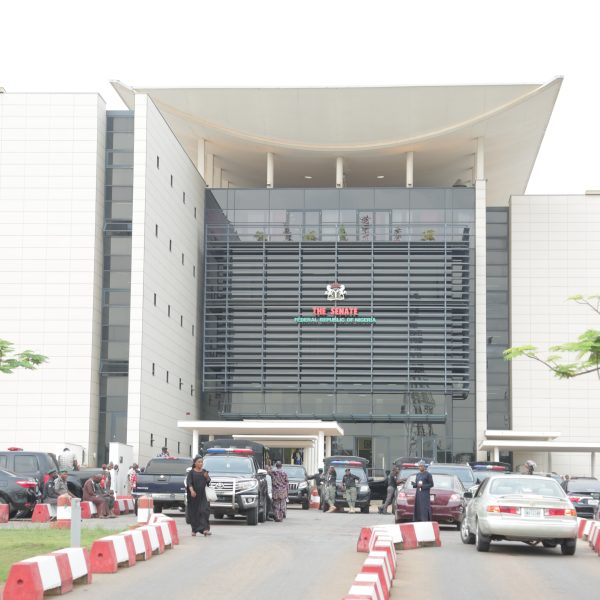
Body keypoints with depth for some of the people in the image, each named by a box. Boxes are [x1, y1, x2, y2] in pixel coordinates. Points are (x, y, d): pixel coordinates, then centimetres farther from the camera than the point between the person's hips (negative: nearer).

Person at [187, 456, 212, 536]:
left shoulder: (204, 471, 10)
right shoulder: (191, 472, -1)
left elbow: (208, 482, 9)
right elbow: (189, 483, -11)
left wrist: (207, 477, -12)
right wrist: (191, 490, -28)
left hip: (202, 495, 2)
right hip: (193, 496, -2)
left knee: (204, 511, -11)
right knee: (194, 512, 2)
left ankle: (205, 529, -19)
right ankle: (194, 530, 13)